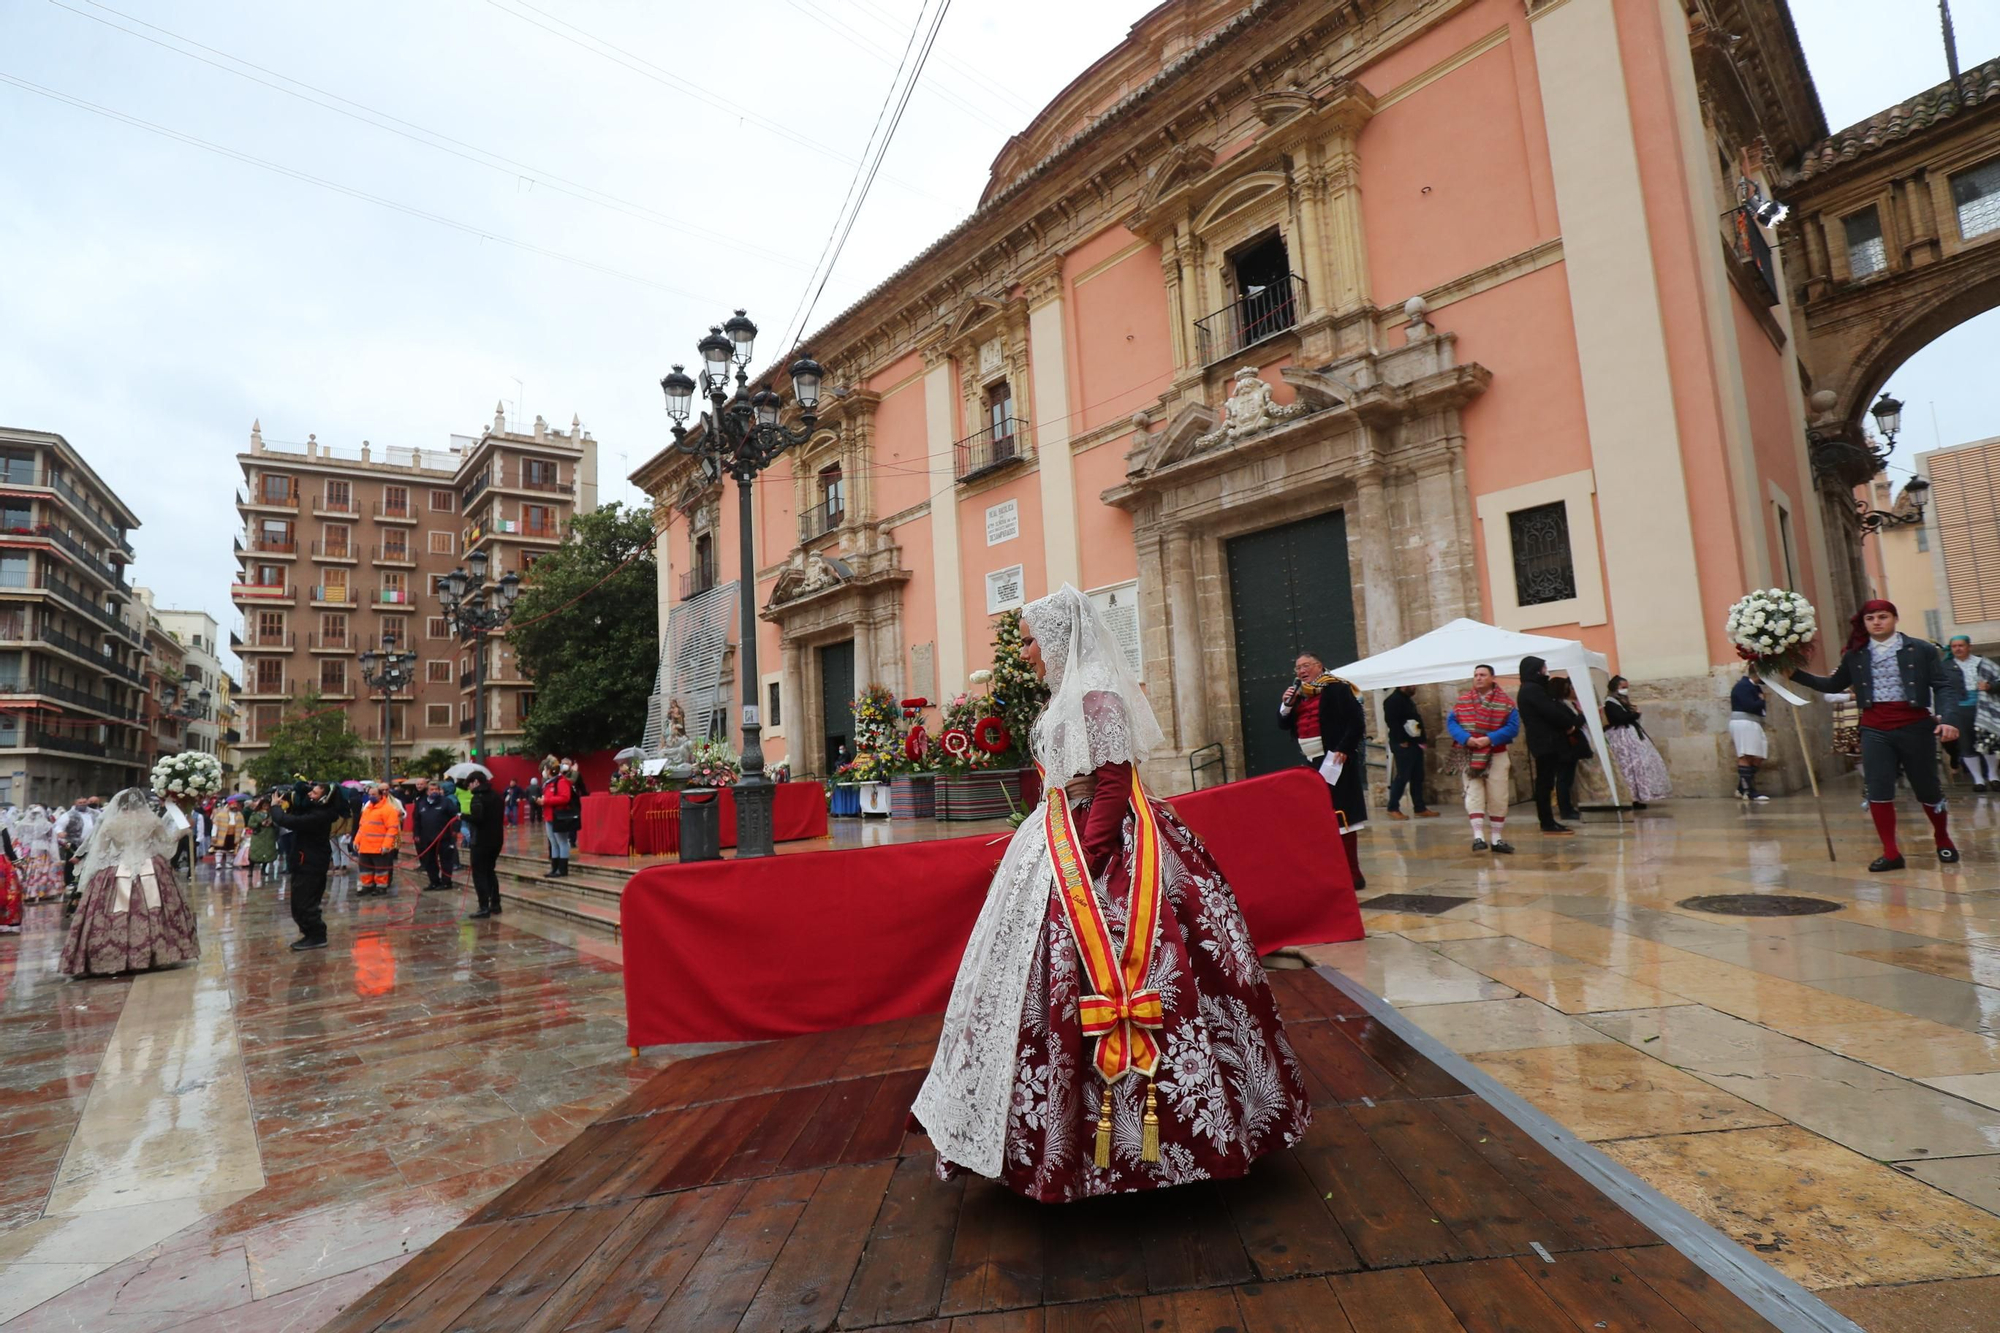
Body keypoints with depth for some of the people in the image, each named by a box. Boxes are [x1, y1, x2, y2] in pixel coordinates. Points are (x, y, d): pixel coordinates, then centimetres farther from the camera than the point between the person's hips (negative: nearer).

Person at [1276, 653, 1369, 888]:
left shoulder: (1336, 689, -7)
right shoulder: (1299, 694, 15)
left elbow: (1355, 721, -13)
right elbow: (1284, 724, 15)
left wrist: (1344, 749, -21)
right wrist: (1286, 705, -2)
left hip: (1333, 760, -8)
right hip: (1312, 762, 8)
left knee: (1340, 815, -7)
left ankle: (1352, 873, -1)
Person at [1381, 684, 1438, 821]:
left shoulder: (1408, 700, 19)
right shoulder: (1393, 700, -12)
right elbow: (1392, 722, -21)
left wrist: (1423, 737, 14)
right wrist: (1401, 741, -22)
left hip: (1415, 744, 10)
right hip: (1403, 746, -10)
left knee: (1417, 778, 10)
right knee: (1402, 777, -8)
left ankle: (1420, 808, 16)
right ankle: (1393, 808, -1)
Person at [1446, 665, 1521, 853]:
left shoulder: (1505, 702, 0)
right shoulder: (1462, 701, 5)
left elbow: (1513, 727, -7)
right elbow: (1451, 722, 0)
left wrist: (1490, 739, -19)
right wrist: (1466, 739, -17)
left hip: (1496, 755, 0)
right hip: (1470, 756, 1)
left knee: (1498, 798, 5)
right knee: (1474, 796, -7)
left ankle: (1497, 838, 15)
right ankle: (1479, 837, -8)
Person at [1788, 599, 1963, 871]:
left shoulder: (1921, 649, -2)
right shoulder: (1855, 656, 6)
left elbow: (1945, 685, -5)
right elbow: (1834, 685, 17)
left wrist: (1946, 719, -18)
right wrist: (1795, 674, 7)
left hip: (1914, 726, -2)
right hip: (1874, 730, 2)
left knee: (1927, 788, 11)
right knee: (1878, 792, -3)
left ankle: (1943, 840, 36)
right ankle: (1891, 853, 5)